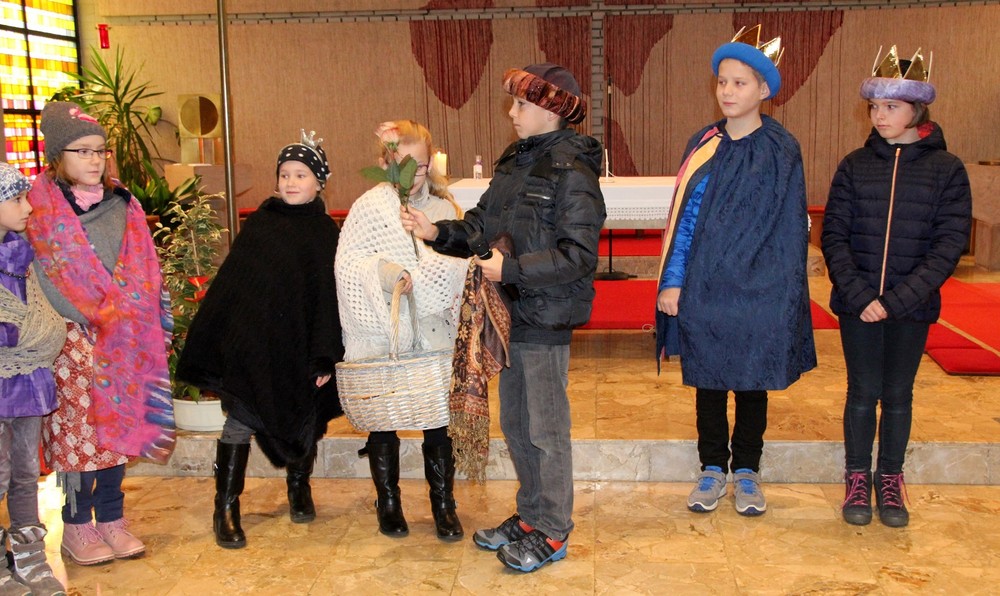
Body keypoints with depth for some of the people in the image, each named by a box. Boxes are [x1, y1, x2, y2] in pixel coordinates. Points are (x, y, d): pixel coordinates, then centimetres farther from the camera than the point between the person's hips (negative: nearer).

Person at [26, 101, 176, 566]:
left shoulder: (122, 204, 11)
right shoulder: (40, 206, -2)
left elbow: (144, 271, 9)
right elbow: (46, 274, -9)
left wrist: (126, 316, -4)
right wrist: (96, 318, -14)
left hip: (125, 337, 4)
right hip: (73, 337, -4)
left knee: (120, 419, 6)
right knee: (78, 425, -2)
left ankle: (111, 519, 17)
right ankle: (77, 527, 11)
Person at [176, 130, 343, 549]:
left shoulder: (327, 233, 0)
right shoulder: (259, 223, 4)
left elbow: (330, 297, -4)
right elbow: (229, 282, 5)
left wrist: (326, 357, -9)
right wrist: (214, 339, 0)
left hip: (300, 345, 0)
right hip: (253, 341, 0)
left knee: (304, 420, 12)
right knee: (241, 418, -3)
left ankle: (299, 487, 35)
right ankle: (226, 508, 5)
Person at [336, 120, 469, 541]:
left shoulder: (443, 209, 6)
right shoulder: (369, 207, 0)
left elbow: (456, 266, 0)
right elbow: (347, 264, -7)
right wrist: (380, 272, -22)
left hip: (432, 331, 1)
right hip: (379, 333, -1)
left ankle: (443, 503, 18)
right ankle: (388, 502, 26)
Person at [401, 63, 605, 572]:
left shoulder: (572, 172, -15)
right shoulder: (515, 161, 10)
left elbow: (578, 255, -21)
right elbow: (483, 225, 10)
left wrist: (511, 269, -22)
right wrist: (437, 232, -5)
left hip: (546, 319, -8)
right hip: (511, 314, 8)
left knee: (545, 429, 3)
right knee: (514, 424, 17)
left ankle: (552, 533, 19)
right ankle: (530, 517, 34)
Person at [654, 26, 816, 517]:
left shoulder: (781, 151, -3)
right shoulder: (702, 146, 4)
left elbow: (790, 229, -3)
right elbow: (682, 217, 2)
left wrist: (785, 298, -8)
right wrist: (672, 283, -5)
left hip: (756, 292, -2)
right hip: (701, 290, 2)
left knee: (752, 383, 10)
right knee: (707, 383, 10)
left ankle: (746, 471, 26)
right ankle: (713, 470, 25)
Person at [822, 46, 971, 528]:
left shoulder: (946, 170, -3)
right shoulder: (854, 166, 1)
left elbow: (949, 244, -6)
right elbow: (833, 236, -2)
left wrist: (897, 299, -15)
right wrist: (859, 295, -14)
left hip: (912, 307, 0)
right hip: (857, 304, 1)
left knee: (898, 395, 10)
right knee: (863, 393, 7)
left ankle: (890, 480, 27)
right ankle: (857, 479, 23)